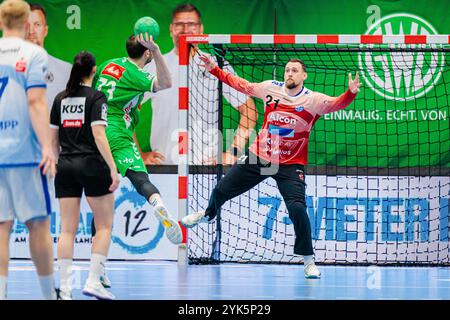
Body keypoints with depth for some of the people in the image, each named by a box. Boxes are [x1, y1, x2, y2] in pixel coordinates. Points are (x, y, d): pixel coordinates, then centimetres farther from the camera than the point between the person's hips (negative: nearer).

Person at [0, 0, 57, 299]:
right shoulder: (33, 53, -3)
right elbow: (36, 102, -13)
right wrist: (47, 146, -17)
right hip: (25, 152, -4)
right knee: (38, 223, 4)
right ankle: (49, 294, 9)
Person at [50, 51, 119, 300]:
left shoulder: (60, 99, 10)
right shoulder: (96, 98, -6)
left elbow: (53, 138, 12)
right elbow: (98, 135, -14)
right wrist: (113, 169, -15)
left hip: (65, 166, 5)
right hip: (92, 165, -5)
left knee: (67, 229, 3)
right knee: (104, 226, 7)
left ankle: (65, 289, -2)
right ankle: (93, 281, -4)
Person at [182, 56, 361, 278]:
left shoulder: (313, 100, -13)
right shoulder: (271, 88, -4)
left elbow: (336, 104, -25)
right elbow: (242, 85, 7)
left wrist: (350, 93, -45)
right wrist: (214, 69, 7)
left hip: (290, 165, -4)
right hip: (259, 156, 4)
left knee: (297, 208, -20)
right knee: (222, 190, 15)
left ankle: (308, 260, -2)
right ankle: (209, 214, 52)